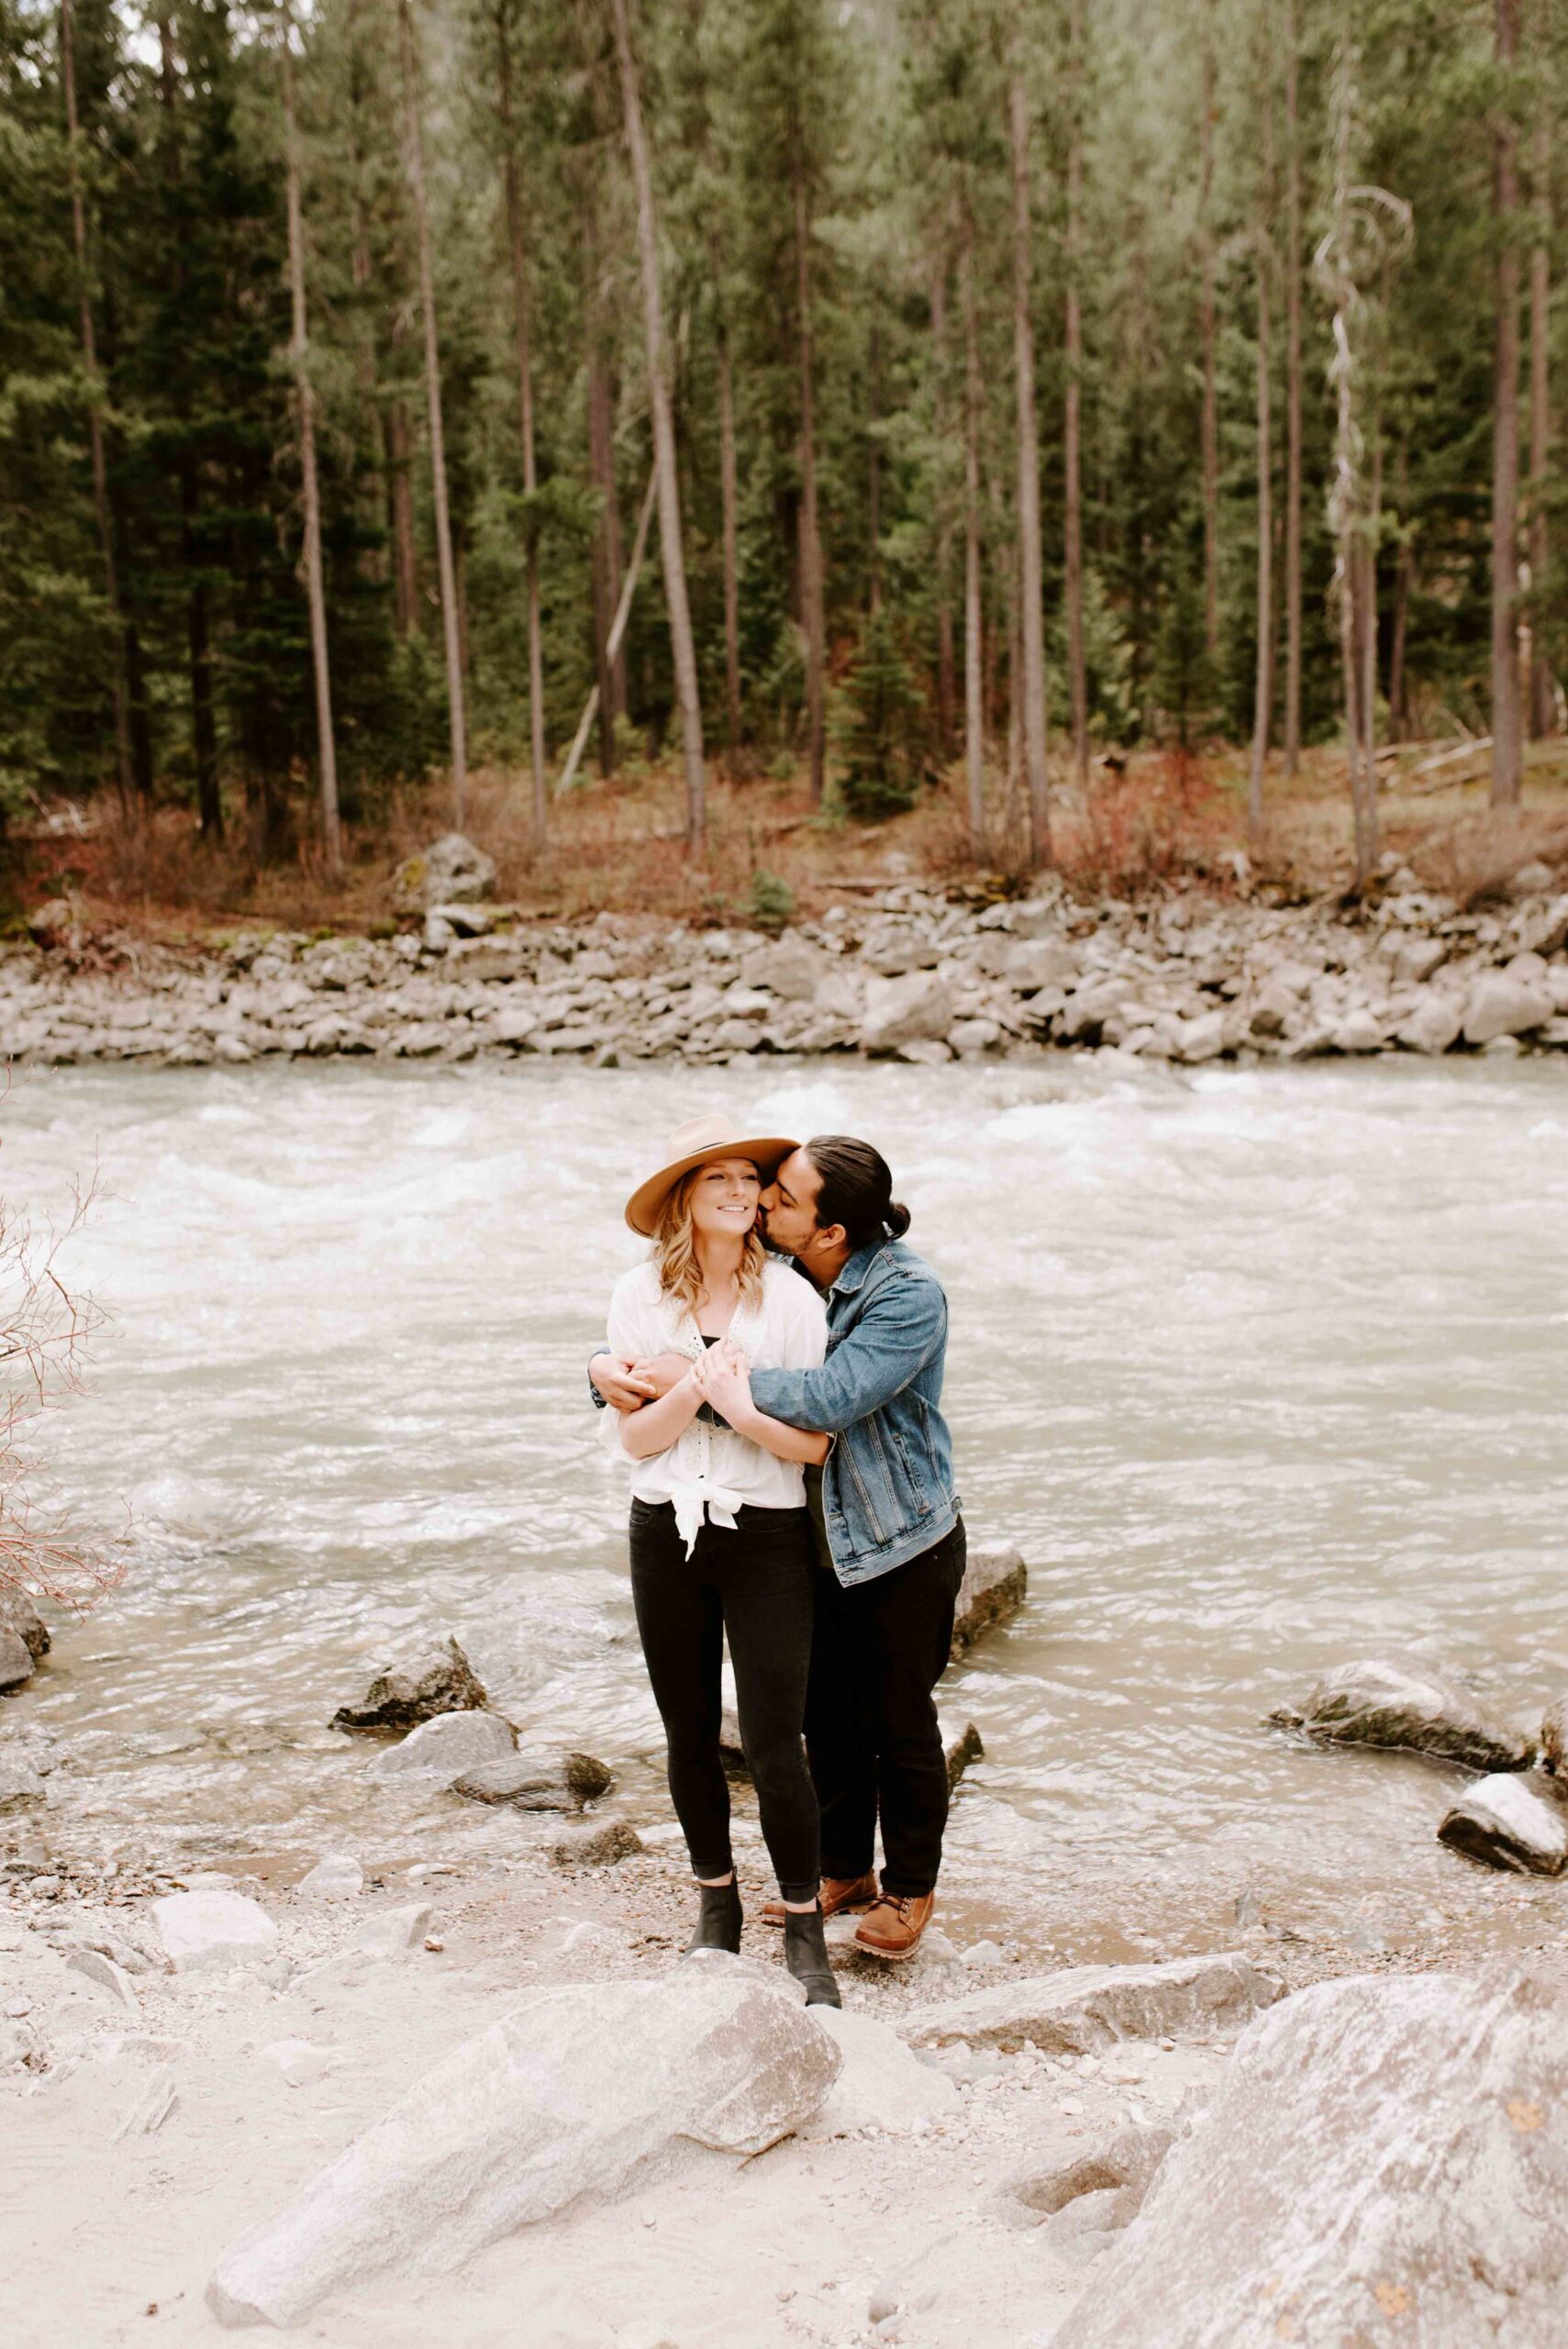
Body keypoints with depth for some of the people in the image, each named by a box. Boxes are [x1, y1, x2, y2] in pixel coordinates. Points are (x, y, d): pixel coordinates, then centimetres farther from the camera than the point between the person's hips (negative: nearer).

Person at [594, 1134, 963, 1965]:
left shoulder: (908, 1295, -23)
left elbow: (834, 1396, -36)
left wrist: (695, 1379, -37)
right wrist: (608, 1366, -19)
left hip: (904, 1546, -5)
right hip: (814, 1542, 5)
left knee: (899, 1725, 8)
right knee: (828, 1718, 17)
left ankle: (909, 1889, 29)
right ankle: (843, 1870, 37)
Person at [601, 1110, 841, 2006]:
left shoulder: (791, 1299, -8)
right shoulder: (640, 1297, -1)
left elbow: (814, 1444, -8)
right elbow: (633, 1440, -2)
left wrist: (738, 1407, -23)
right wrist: (687, 1393, -21)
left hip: (767, 1537, -3)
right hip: (666, 1533, 3)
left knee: (774, 1741, -4)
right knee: (690, 1736, 14)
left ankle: (806, 1933, 14)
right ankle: (717, 1903, 34)